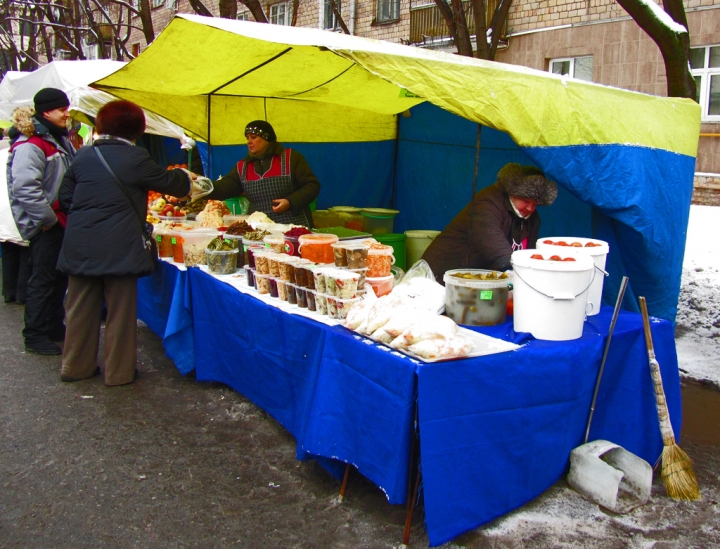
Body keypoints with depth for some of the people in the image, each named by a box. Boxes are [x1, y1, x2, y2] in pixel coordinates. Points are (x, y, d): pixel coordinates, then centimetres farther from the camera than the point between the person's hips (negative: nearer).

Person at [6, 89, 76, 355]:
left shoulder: (60, 141, 15)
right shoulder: (30, 146, -16)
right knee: (43, 280, -2)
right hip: (44, 225, -9)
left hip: (61, 221, 9)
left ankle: (55, 327, 29)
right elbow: (24, 187, -27)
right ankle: (35, 336, 9)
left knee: (60, 278, 16)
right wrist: (48, 218, -20)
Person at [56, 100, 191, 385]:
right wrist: (185, 176, 24)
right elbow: (168, 182, 3)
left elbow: (65, 198, 10)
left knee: (81, 308, 15)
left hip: (80, 245, 5)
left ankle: (76, 365, 27)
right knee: (120, 309, 6)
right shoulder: (135, 157, -9)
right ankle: (119, 371, 15)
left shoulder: (83, 155, 6)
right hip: (119, 247, -5)